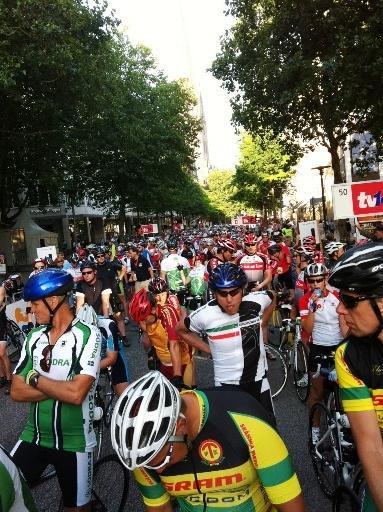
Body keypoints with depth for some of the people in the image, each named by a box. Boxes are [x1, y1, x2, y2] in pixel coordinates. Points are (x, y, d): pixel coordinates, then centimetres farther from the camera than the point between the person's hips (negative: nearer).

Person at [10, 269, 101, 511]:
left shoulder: (88, 335, -18)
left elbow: (76, 393, -26)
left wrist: (35, 378, -13)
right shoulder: (34, 337, 0)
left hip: (74, 441, -4)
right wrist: (60, 387, -16)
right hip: (34, 436, 5)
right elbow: (17, 391, -3)